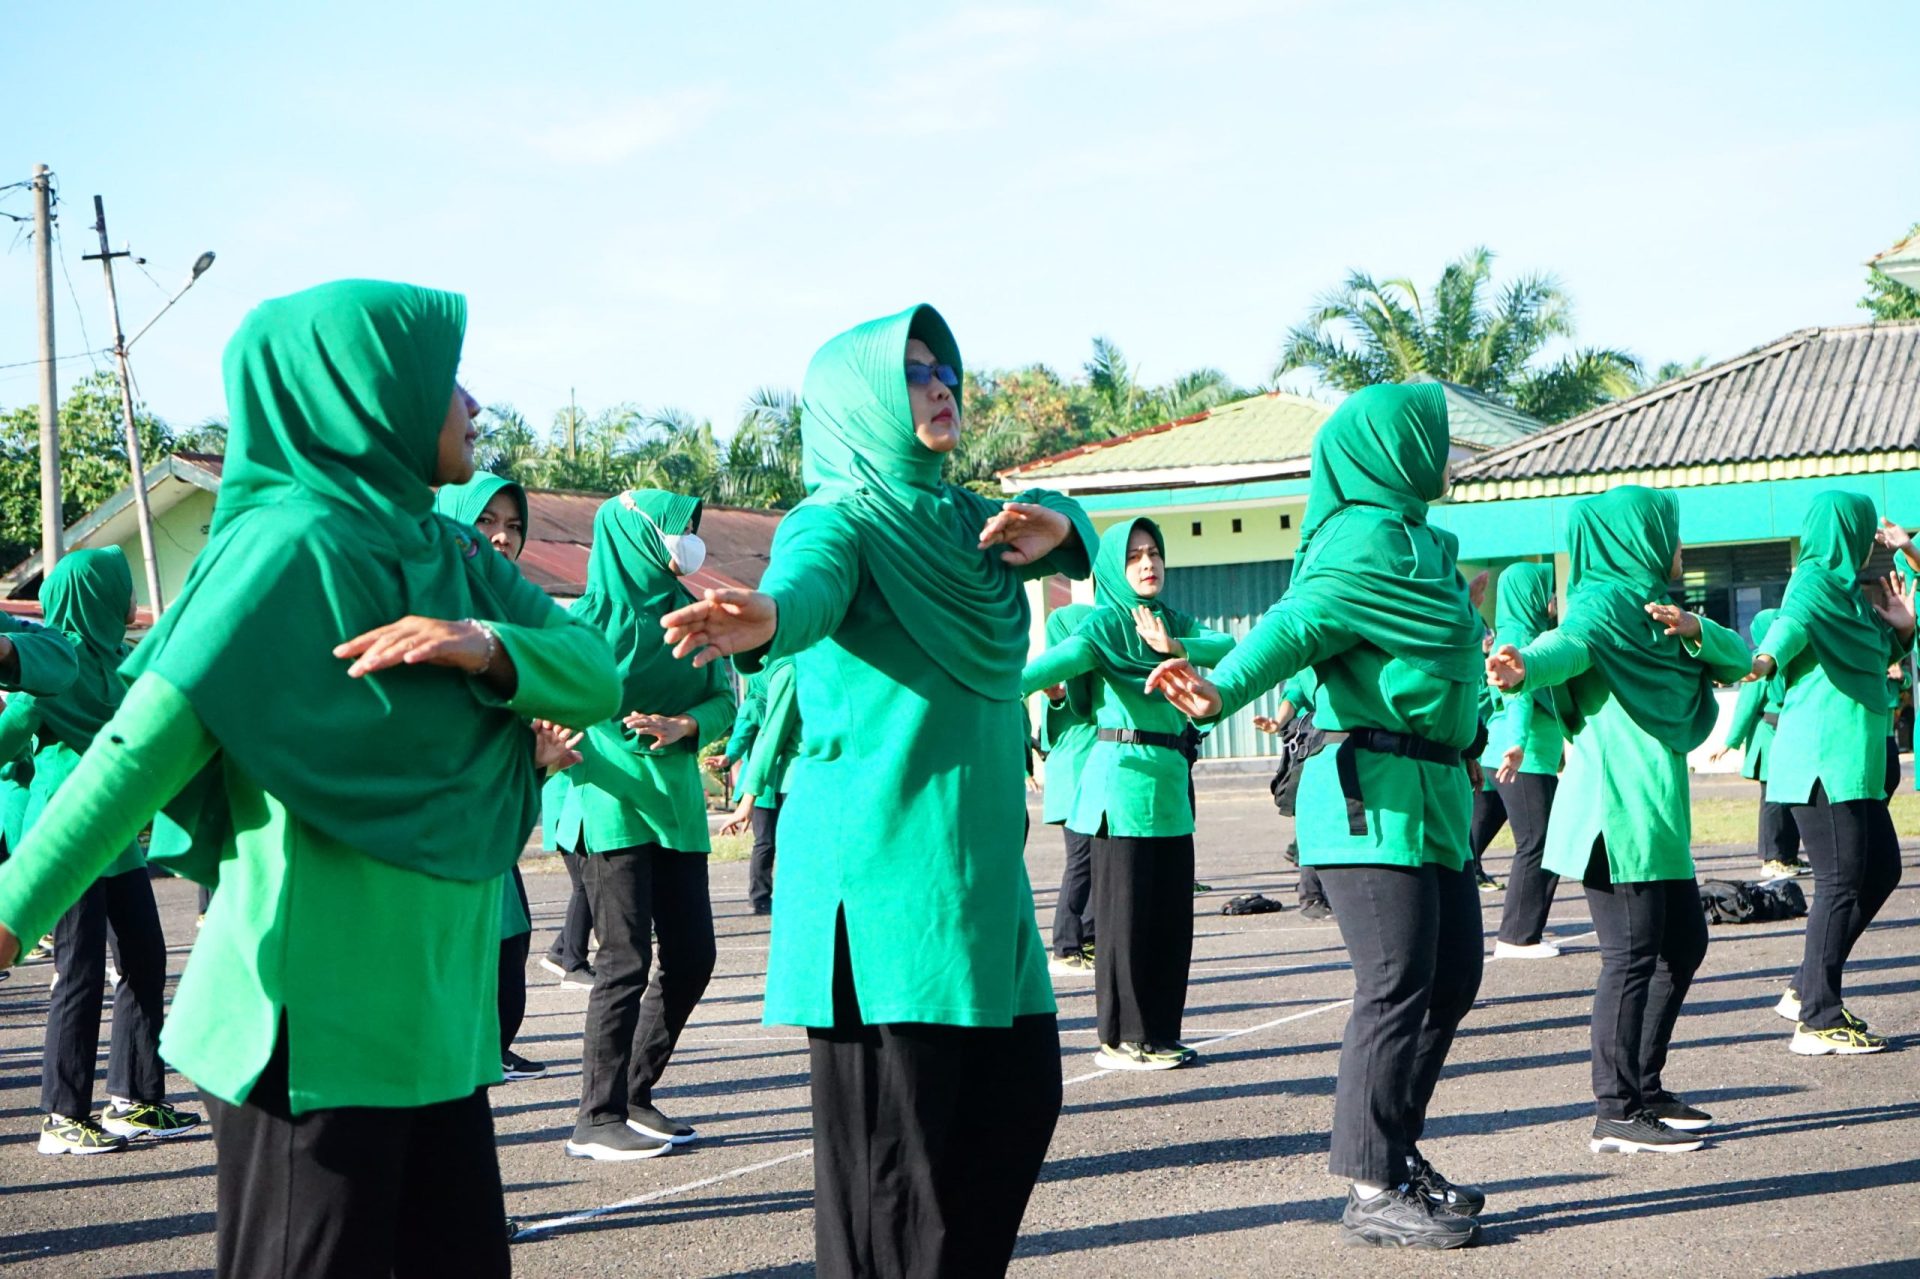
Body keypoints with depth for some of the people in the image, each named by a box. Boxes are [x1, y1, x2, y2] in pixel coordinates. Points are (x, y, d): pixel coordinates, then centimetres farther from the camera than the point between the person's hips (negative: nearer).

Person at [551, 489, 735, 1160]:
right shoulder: (592, 615, -5)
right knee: (626, 957, -8)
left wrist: (685, 724, -13)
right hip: (611, 798, -6)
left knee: (691, 953, 6)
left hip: (675, 798, 7)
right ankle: (598, 1120, 0)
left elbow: (724, 700, 8)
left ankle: (634, 1095, 20)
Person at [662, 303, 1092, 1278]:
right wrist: (762, 620, -50)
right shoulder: (837, 520, -7)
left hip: (981, 865, 8)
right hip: (879, 866, -8)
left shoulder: (963, 520, 17)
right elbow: (808, 583, -26)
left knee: (1019, 1095, 10)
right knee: (891, 1131, -6)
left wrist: (1057, 529, -14)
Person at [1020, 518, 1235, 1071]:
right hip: (1124, 774, -7)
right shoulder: (1104, 624, -5)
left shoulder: (1173, 622, 14)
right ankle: (1122, 1039, 4)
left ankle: (1160, 1033, 16)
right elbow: (1058, 660, -23)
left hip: (1171, 781, 7)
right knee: (1125, 912, -4)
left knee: (1172, 914, 8)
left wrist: (1175, 645, -18)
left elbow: (1228, 646, -1)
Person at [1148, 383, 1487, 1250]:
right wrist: (1224, 691, -40)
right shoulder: (1369, 537, -11)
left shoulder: (1415, 539, 18)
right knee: (1397, 987, -8)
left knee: (1450, 978, 14)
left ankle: (1398, 1154, 23)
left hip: (1427, 793, 10)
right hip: (1373, 794, -10)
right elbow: (1297, 623, -24)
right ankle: (1372, 1192, -2)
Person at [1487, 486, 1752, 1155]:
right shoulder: (1602, 602, -9)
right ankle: (1616, 1113, -6)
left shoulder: (1651, 607, 19)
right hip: (1616, 808, -10)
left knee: (1683, 944, 16)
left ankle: (1644, 1086, 26)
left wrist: (1694, 629, -10)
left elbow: (1737, 658, 12)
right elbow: (1567, 645, -30)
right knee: (1631, 954, -10)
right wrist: (1521, 667, -53)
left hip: (1657, 811, 10)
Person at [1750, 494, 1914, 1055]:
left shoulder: (1845, 588, 19)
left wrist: (1902, 630, 12)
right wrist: (1766, 659, -53)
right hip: (1824, 758, -10)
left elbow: (1876, 659, 31)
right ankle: (1818, 1023, -4)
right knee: (1840, 883, -9)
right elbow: (1794, 620, -33)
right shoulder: (1814, 579, -10)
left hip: (1852, 761, 10)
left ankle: (1807, 992, 20)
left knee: (1881, 870, 13)